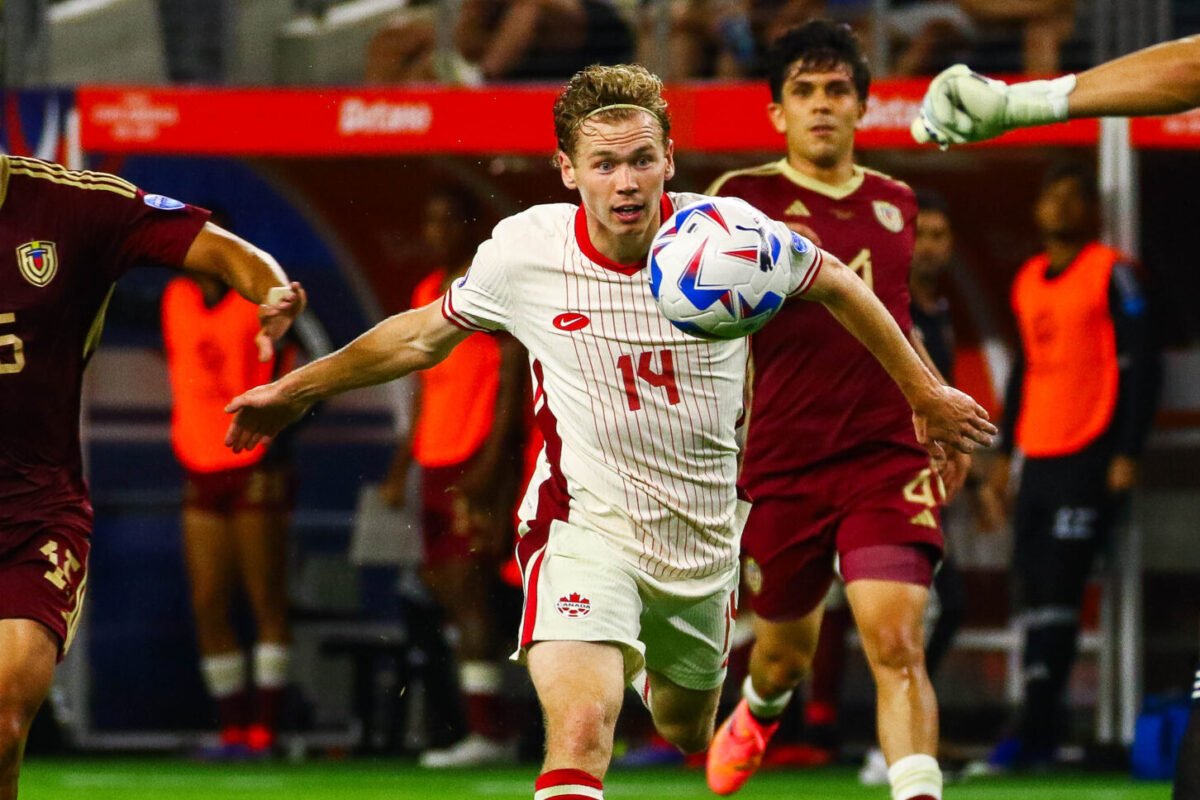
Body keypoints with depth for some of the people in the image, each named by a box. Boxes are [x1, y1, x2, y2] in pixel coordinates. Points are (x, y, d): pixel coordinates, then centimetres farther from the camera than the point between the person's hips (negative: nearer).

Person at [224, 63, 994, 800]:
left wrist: (925, 393, 15)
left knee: (688, 734, 23)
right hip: (583, 527, -3)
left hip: (704, 537, 3)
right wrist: (297, 389, 13)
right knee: (581, 730, -26)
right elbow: (426, 333, 7)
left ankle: (655, 671, 60)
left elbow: (835, 284, 7)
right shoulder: (525, 251, -13)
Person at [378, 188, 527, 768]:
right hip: (437, 461, 9)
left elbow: (513, 381, -13)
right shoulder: (428, 293, 18)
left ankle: (485, 734, -15)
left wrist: (492, 461, -20)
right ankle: (496, 730, 14)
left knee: (467, 588, -13)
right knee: (447, 589, 8)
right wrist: (402, 465, 20)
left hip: (479, 462, -9)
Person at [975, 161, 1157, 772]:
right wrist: (1004, 452, 21)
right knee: (1032, 593, 3)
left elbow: (1139, 365, -8)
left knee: (1057, 592, -11)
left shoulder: (1111, 274, -5)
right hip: (1038, 460, 7)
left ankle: (1032, 731, -12)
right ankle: (1040, 734, 7)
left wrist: (1127, 453, -13)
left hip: (1090, 461, -7)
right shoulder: (1028, 281, 15)